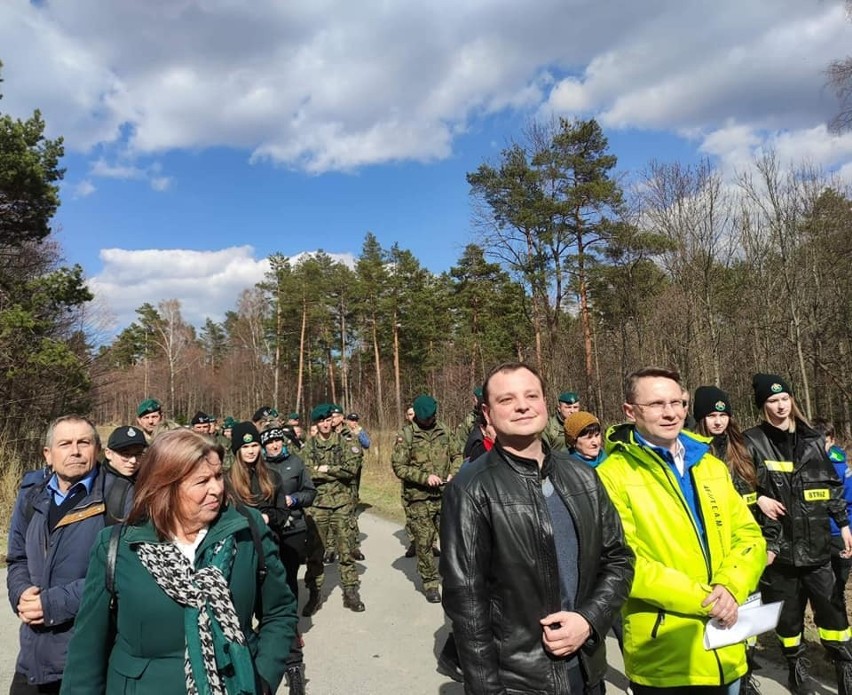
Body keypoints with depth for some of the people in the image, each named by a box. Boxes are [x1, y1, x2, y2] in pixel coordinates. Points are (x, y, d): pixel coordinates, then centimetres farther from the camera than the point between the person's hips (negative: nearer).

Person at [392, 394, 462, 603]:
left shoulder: (444, 431, 6)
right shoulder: (406, 435, -6)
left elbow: (457, 456, 14)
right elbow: (398, 467, -9)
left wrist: (453, 474, -5)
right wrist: (425, 477, -17)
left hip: (445, 494, 3)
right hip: (419, 499, -3)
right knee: (424, 542, 5)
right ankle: (430, 583, 22)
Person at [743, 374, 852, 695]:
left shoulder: (811, 439, 6)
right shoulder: (752, 441, -7)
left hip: (815, 542, 3)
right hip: (777, 542, -2)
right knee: (787, 608, 10)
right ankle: (797, 665, 30)